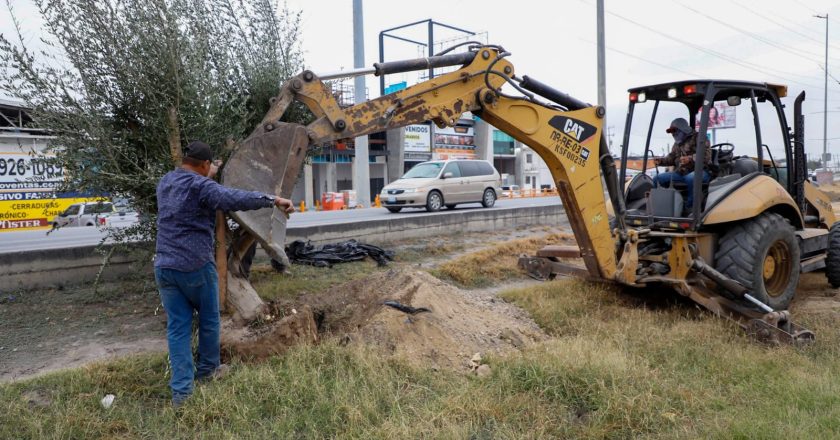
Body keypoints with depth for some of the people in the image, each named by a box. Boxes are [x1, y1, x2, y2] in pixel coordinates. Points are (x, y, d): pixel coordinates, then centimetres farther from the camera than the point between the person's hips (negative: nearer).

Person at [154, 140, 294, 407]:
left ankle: (181, 390, 6)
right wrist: (273, 200, -29)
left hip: (164, 266, 7)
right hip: (195, 265, -7)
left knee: (177, 326, 7)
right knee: (209, 319, 15)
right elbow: (235, 199, -28)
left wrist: (207, 177, 44)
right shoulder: (200, 186, -14)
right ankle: (208, 369, 33)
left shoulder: (165, 182, 12)